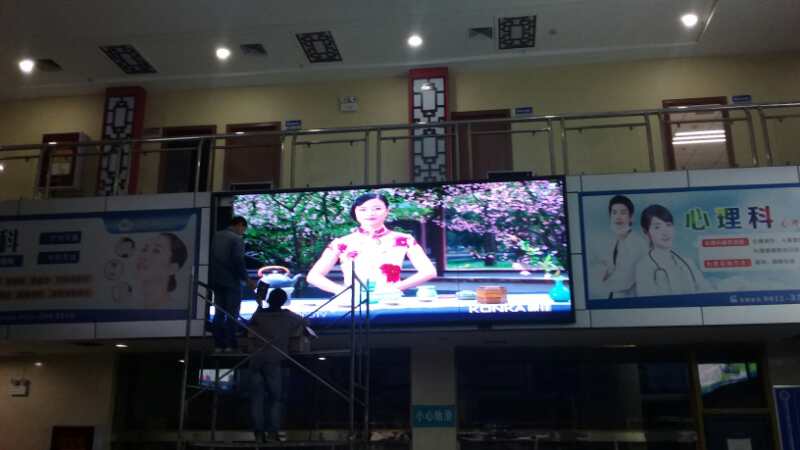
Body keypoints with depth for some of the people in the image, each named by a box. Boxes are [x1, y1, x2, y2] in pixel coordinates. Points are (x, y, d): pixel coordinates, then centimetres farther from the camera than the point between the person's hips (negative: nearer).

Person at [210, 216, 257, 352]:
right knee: (232, 314, -1)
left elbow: (212, 258, 14)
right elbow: (239, 262, -18)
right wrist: (247, 280, -9)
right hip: (231, 281, -7)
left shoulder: (216, 236, 11)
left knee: (219, 313, 9)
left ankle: (219, 344, 9)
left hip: (217, 281, 7)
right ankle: (230, 345, -2)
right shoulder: (237, 239, -13)